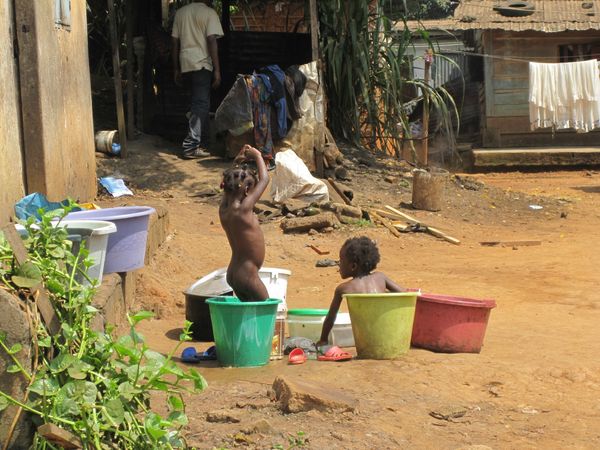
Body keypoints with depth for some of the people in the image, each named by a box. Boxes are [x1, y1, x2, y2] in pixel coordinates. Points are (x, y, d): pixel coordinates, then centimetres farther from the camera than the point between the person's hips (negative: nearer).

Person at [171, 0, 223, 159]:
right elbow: (212, 41, -13)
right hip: (202, 64, -6)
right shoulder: (209, 13, -5)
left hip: (185, 64, 6)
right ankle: (191, 146, -12)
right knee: (201, 104, -5)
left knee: (200, 102, 17)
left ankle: (202, 143, 22)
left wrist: (176, 69, 18)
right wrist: (217, 70, -12)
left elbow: (175, 42, 12)